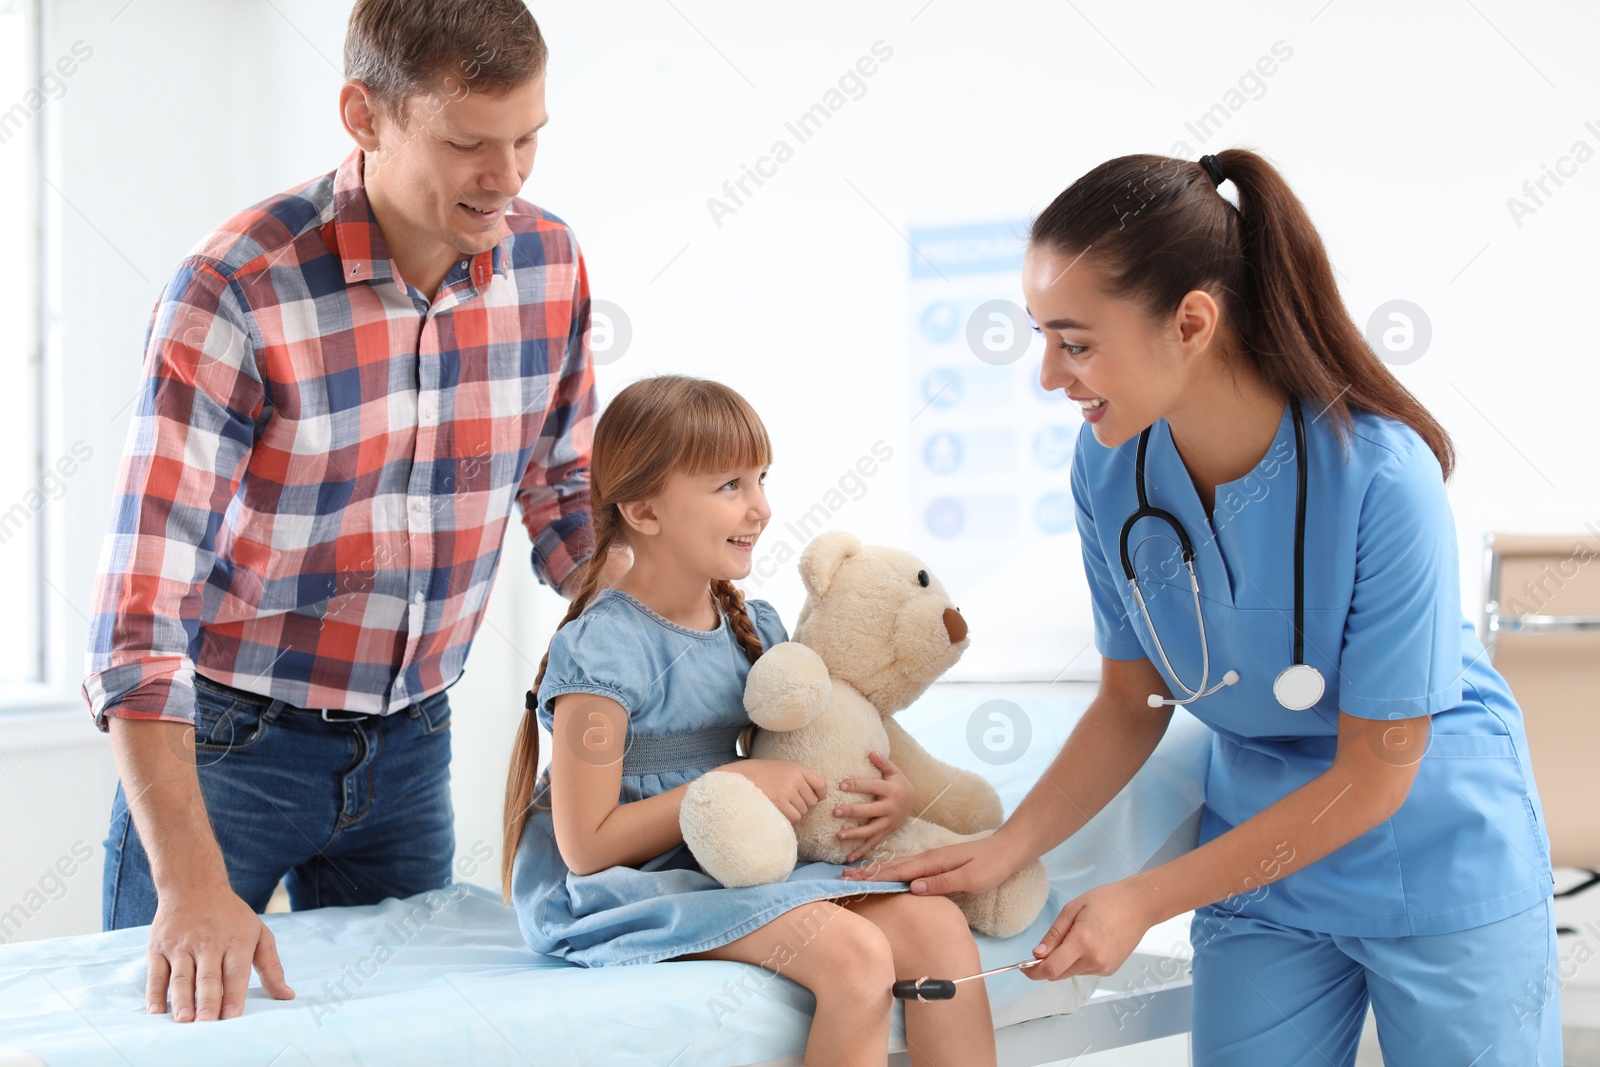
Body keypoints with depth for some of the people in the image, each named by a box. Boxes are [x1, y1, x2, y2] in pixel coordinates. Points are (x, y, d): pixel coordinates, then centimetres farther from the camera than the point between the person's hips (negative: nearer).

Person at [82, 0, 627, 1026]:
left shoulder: (550, 265, -7)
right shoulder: (235, 292, -23)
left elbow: (570, 498, 8)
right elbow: (143, 603, -27)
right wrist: (191, 886, -34)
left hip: (409, 740, 5)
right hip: (230, 737, -4)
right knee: (183, 1020, 6)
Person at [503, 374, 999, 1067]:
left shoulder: (755, 629, 10)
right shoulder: (600, 650, -14)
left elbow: (806, 769, 20)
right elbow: (588, 847, -15)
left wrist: (894, 798, -3)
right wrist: (735, 783, -18)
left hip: (738, 876, 7)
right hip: (621, 893, -7)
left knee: (936, 925, -14)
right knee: (855, 956, -26)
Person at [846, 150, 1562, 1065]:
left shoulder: (1380, 476, -27)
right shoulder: (1110, 467, -12)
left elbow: (1373, 775, -20)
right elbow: (1132, 704, 2)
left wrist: (1145, 901, -19)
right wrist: (1004, 850, -11)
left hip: (1444, 864, -3)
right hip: (1262, 867, 4)